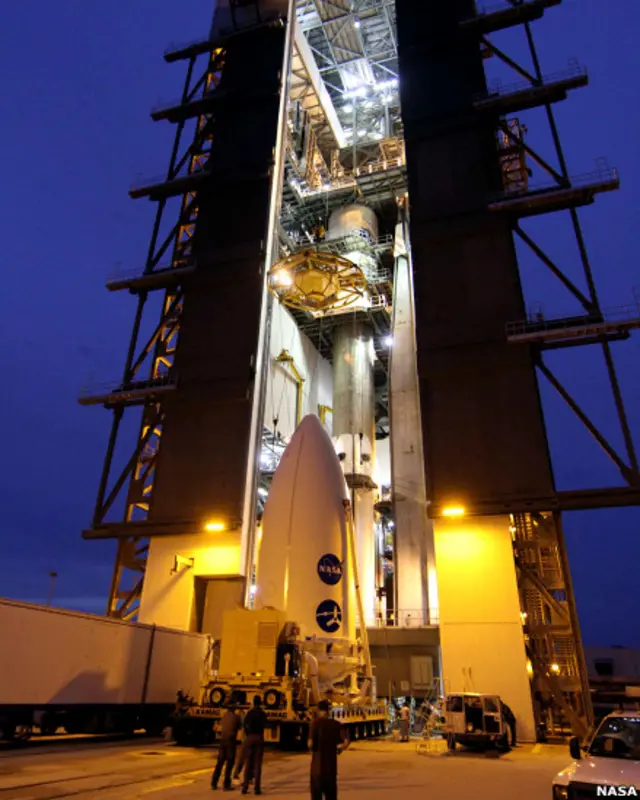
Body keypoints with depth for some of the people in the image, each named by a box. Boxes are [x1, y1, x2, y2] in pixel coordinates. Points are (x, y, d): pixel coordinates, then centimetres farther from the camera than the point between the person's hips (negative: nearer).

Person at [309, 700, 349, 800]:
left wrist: (312, 749, 4)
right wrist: (339, 749, 11)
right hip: (332, 764, 3)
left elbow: (311, 743, -18)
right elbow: (346, 742, -7)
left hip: (318, 764, -3)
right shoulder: (336, 724, 1)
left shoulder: (316, 723, -9)